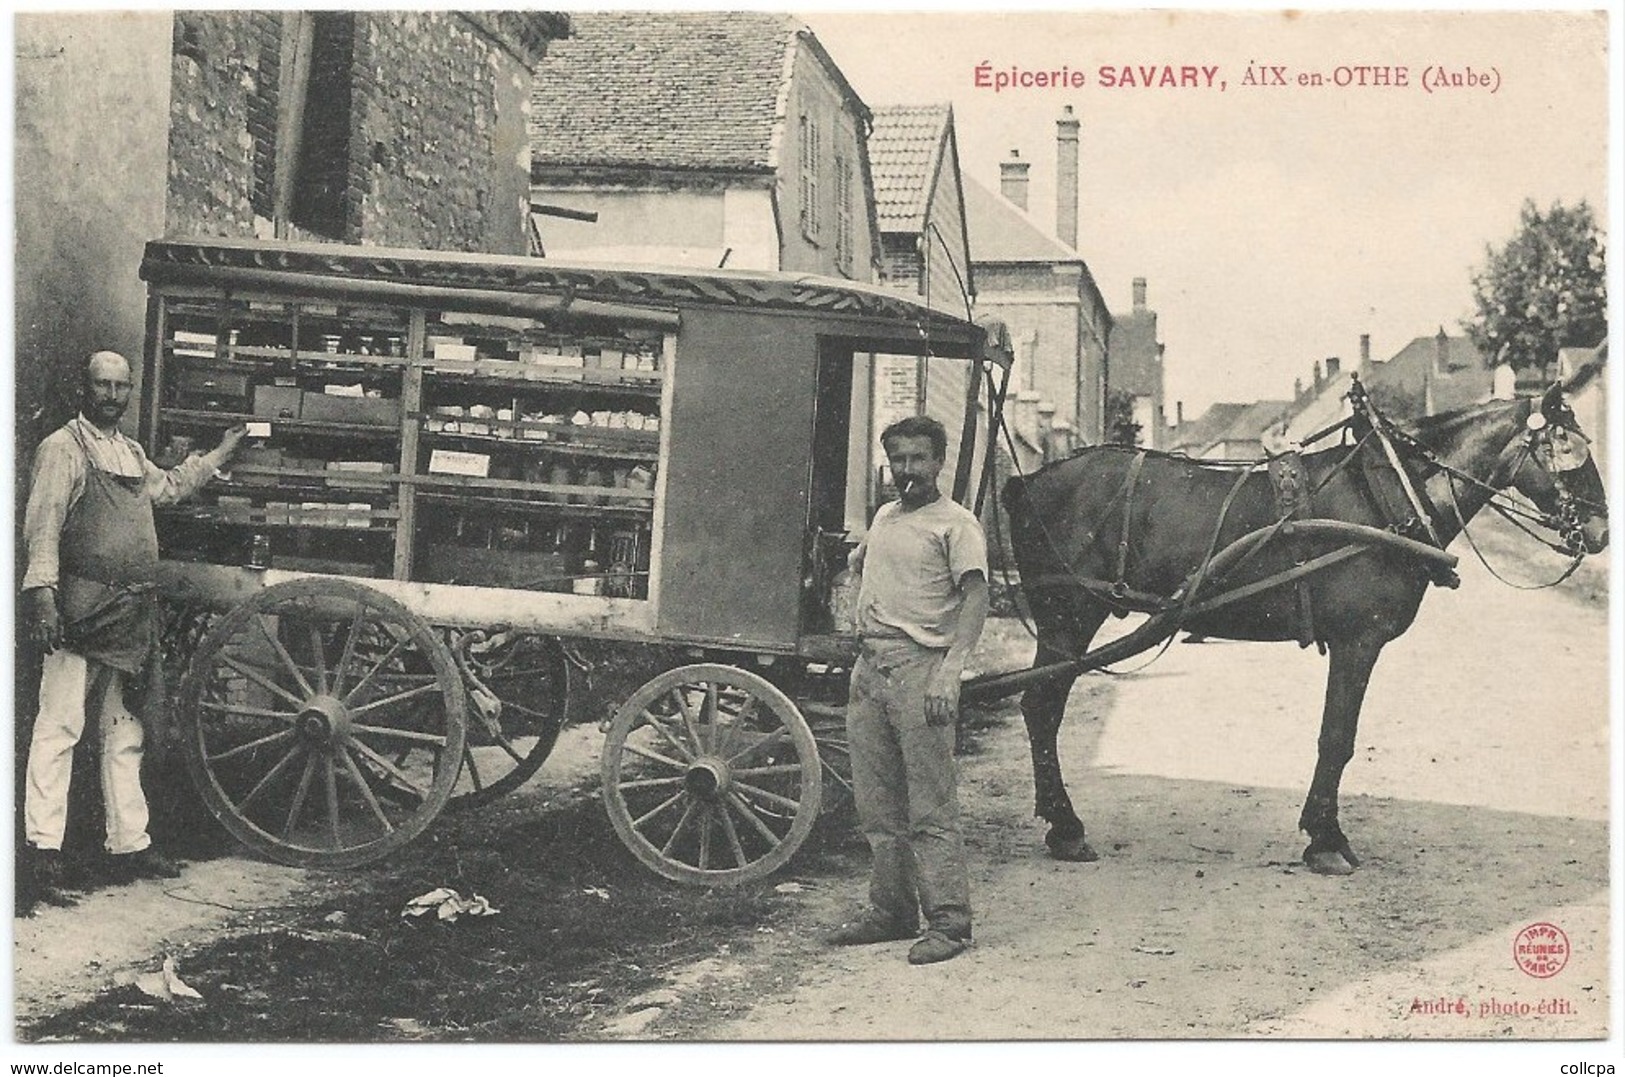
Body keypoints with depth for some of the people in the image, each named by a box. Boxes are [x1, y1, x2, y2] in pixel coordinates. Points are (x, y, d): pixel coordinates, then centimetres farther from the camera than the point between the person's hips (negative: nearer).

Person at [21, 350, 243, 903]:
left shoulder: (131, 453, 19)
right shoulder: (62, 448, -6)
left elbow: (167, 486, 40)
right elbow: (42, 526, -15)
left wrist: (221, 453, 40)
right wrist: (41, 591, -26)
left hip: (131, 613, 8)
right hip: (82, 611, -8)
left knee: (125, 732, 12)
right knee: (61, 724, -10)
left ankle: (129, 844, 19)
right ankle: (44, 850, -10)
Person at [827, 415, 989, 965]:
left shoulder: (956, 524, -5)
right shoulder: (884, 517, 17)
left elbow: (975, 598, -15)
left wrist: (950, 671, -26)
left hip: (920, 667, -7)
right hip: (869, 667, 8)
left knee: (931, 807, -7)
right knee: (877, 805, 11)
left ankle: (949, 921, -3)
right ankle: (890, 913, 21)